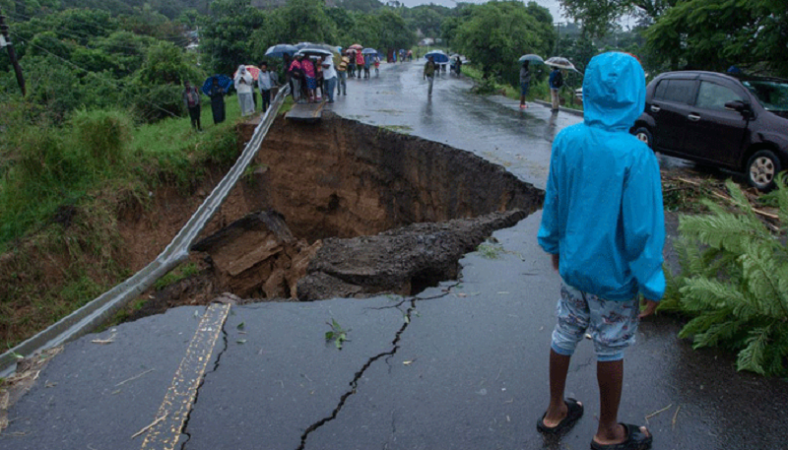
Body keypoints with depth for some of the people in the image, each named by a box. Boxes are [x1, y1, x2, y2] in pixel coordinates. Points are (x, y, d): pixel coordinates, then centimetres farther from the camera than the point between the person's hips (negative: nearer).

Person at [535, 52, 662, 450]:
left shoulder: (566, 140, -9)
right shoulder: (636, 156, -25)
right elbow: (642, 229, -19)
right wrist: (651, 286, -7)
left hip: (572, 265, 5)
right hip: (614, 276, -5)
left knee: (565, 336, 20)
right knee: (611, 351, 14)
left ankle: (555, 412, 39)